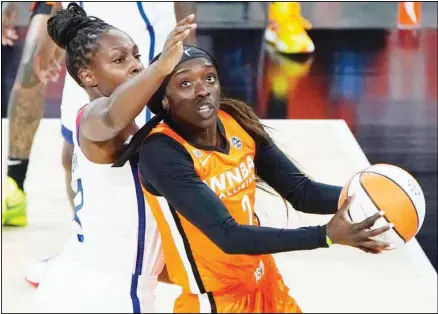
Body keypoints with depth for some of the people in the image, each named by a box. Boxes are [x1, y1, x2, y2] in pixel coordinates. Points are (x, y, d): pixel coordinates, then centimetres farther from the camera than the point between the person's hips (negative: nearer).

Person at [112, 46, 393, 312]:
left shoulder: (237, 121, -6)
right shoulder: (162, 152, -24)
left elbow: (300, 191, -3)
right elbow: (228, 236, -30)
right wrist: (327, 235, -34)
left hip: (266, 285, 6)